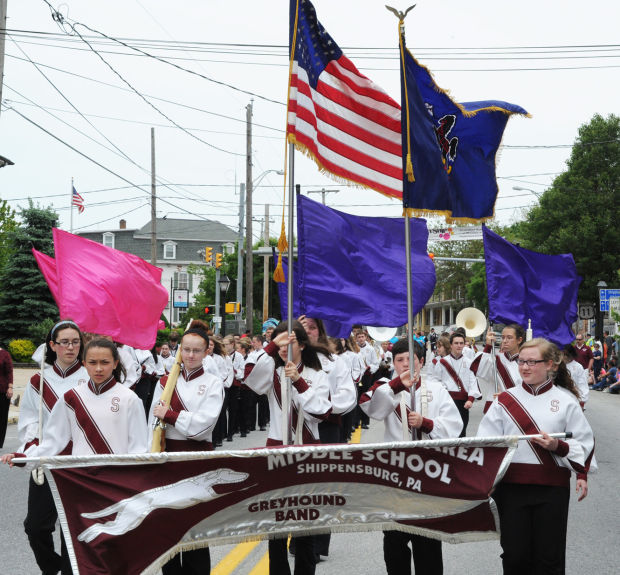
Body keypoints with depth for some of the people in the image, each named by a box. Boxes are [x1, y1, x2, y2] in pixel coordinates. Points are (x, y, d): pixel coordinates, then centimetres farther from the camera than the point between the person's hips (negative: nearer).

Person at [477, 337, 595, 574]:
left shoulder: (565, 400, 3)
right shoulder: (505, 400, 6)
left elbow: (584, 442, 3)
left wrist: (558, 446, -15)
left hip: (552, 487, -1)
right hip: (511, 486, 1)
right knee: (514, 555, 4)